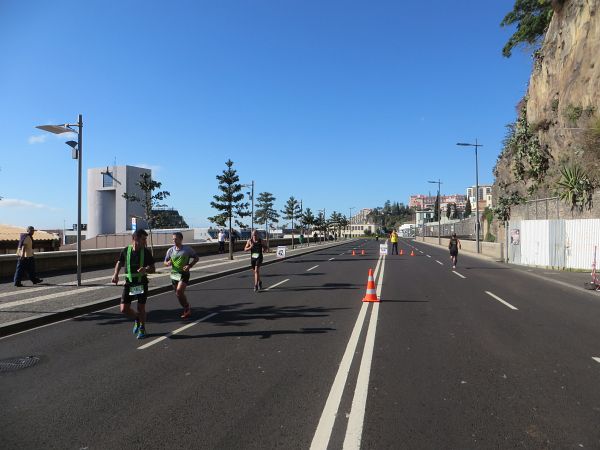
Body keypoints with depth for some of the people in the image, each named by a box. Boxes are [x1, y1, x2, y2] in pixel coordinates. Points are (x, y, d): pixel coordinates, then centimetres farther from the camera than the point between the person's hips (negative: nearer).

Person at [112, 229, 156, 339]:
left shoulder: (146, 252, -5)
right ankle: (137, 319, 29)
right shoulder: (126, 251, -2)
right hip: (129, 283, 2)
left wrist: (146, 269, -24)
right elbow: (119, 263, 12)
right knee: (124, 309, -2)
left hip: (142, 284, -2)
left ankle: (142, 329, 26)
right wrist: (116, 274, -6)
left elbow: (153, 269, -1)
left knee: (141, 308, 4)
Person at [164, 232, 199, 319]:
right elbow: (165, 262, 13)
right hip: (174, 274, 5)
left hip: (184, 274, -5)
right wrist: (168, 263, -12)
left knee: (179, 292, -19)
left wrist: (190, 265, -12)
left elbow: (196, 257, 3)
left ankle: (187, 308, -2)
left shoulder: (187, 249, -5)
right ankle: (187, 309, 30)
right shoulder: (170, 250, 4)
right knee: (179, 294, 10)